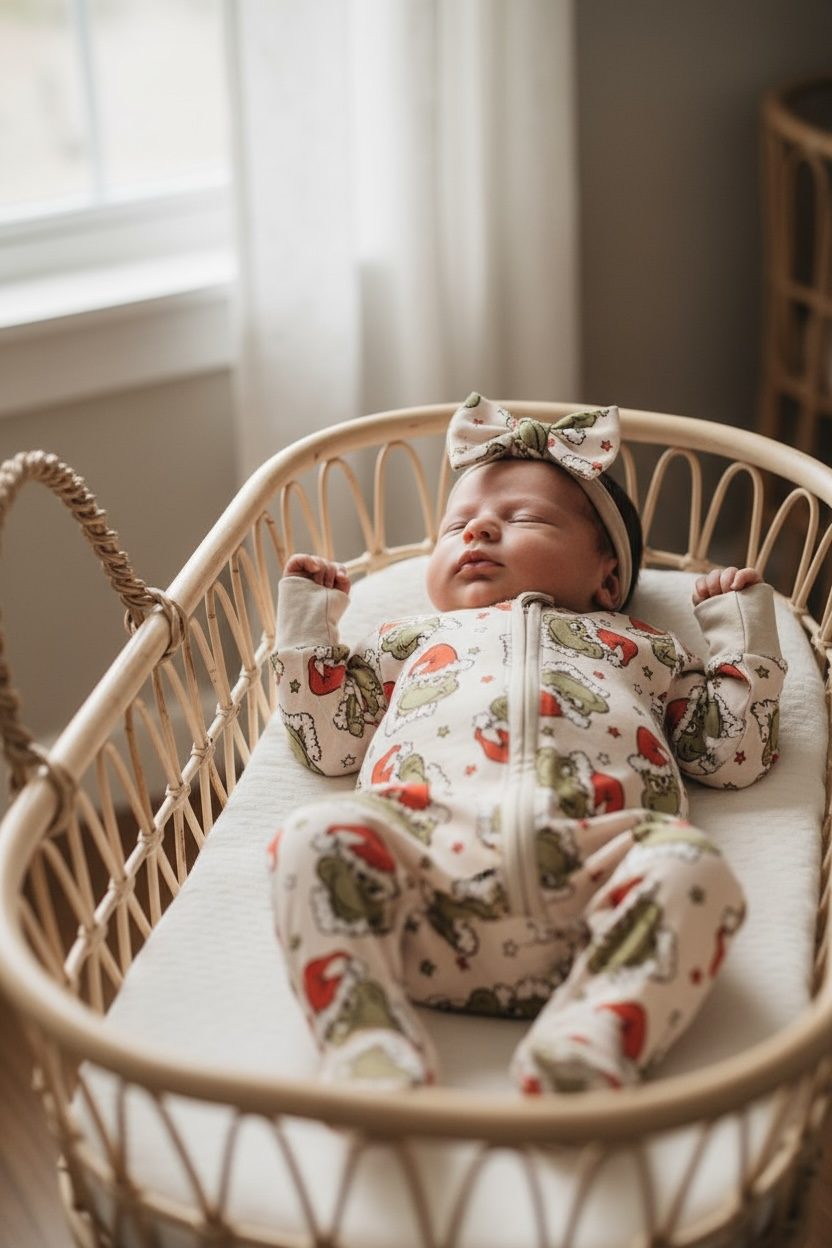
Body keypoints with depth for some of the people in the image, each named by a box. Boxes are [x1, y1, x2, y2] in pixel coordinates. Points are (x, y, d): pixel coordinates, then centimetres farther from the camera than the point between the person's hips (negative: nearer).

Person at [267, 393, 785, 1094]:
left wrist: (742, 629, 35)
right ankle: (374, 1058, -40)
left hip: (593, 861, 0)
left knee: (691, 867, -32)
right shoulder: (412, 641, 41)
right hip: (424, 864, 0)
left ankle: (587, 1052, -47)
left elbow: (734, 752, 31)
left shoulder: (641, 646, 38)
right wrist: (307, 623, 34)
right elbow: (330, 742, 32)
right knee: (320, 836, -30)